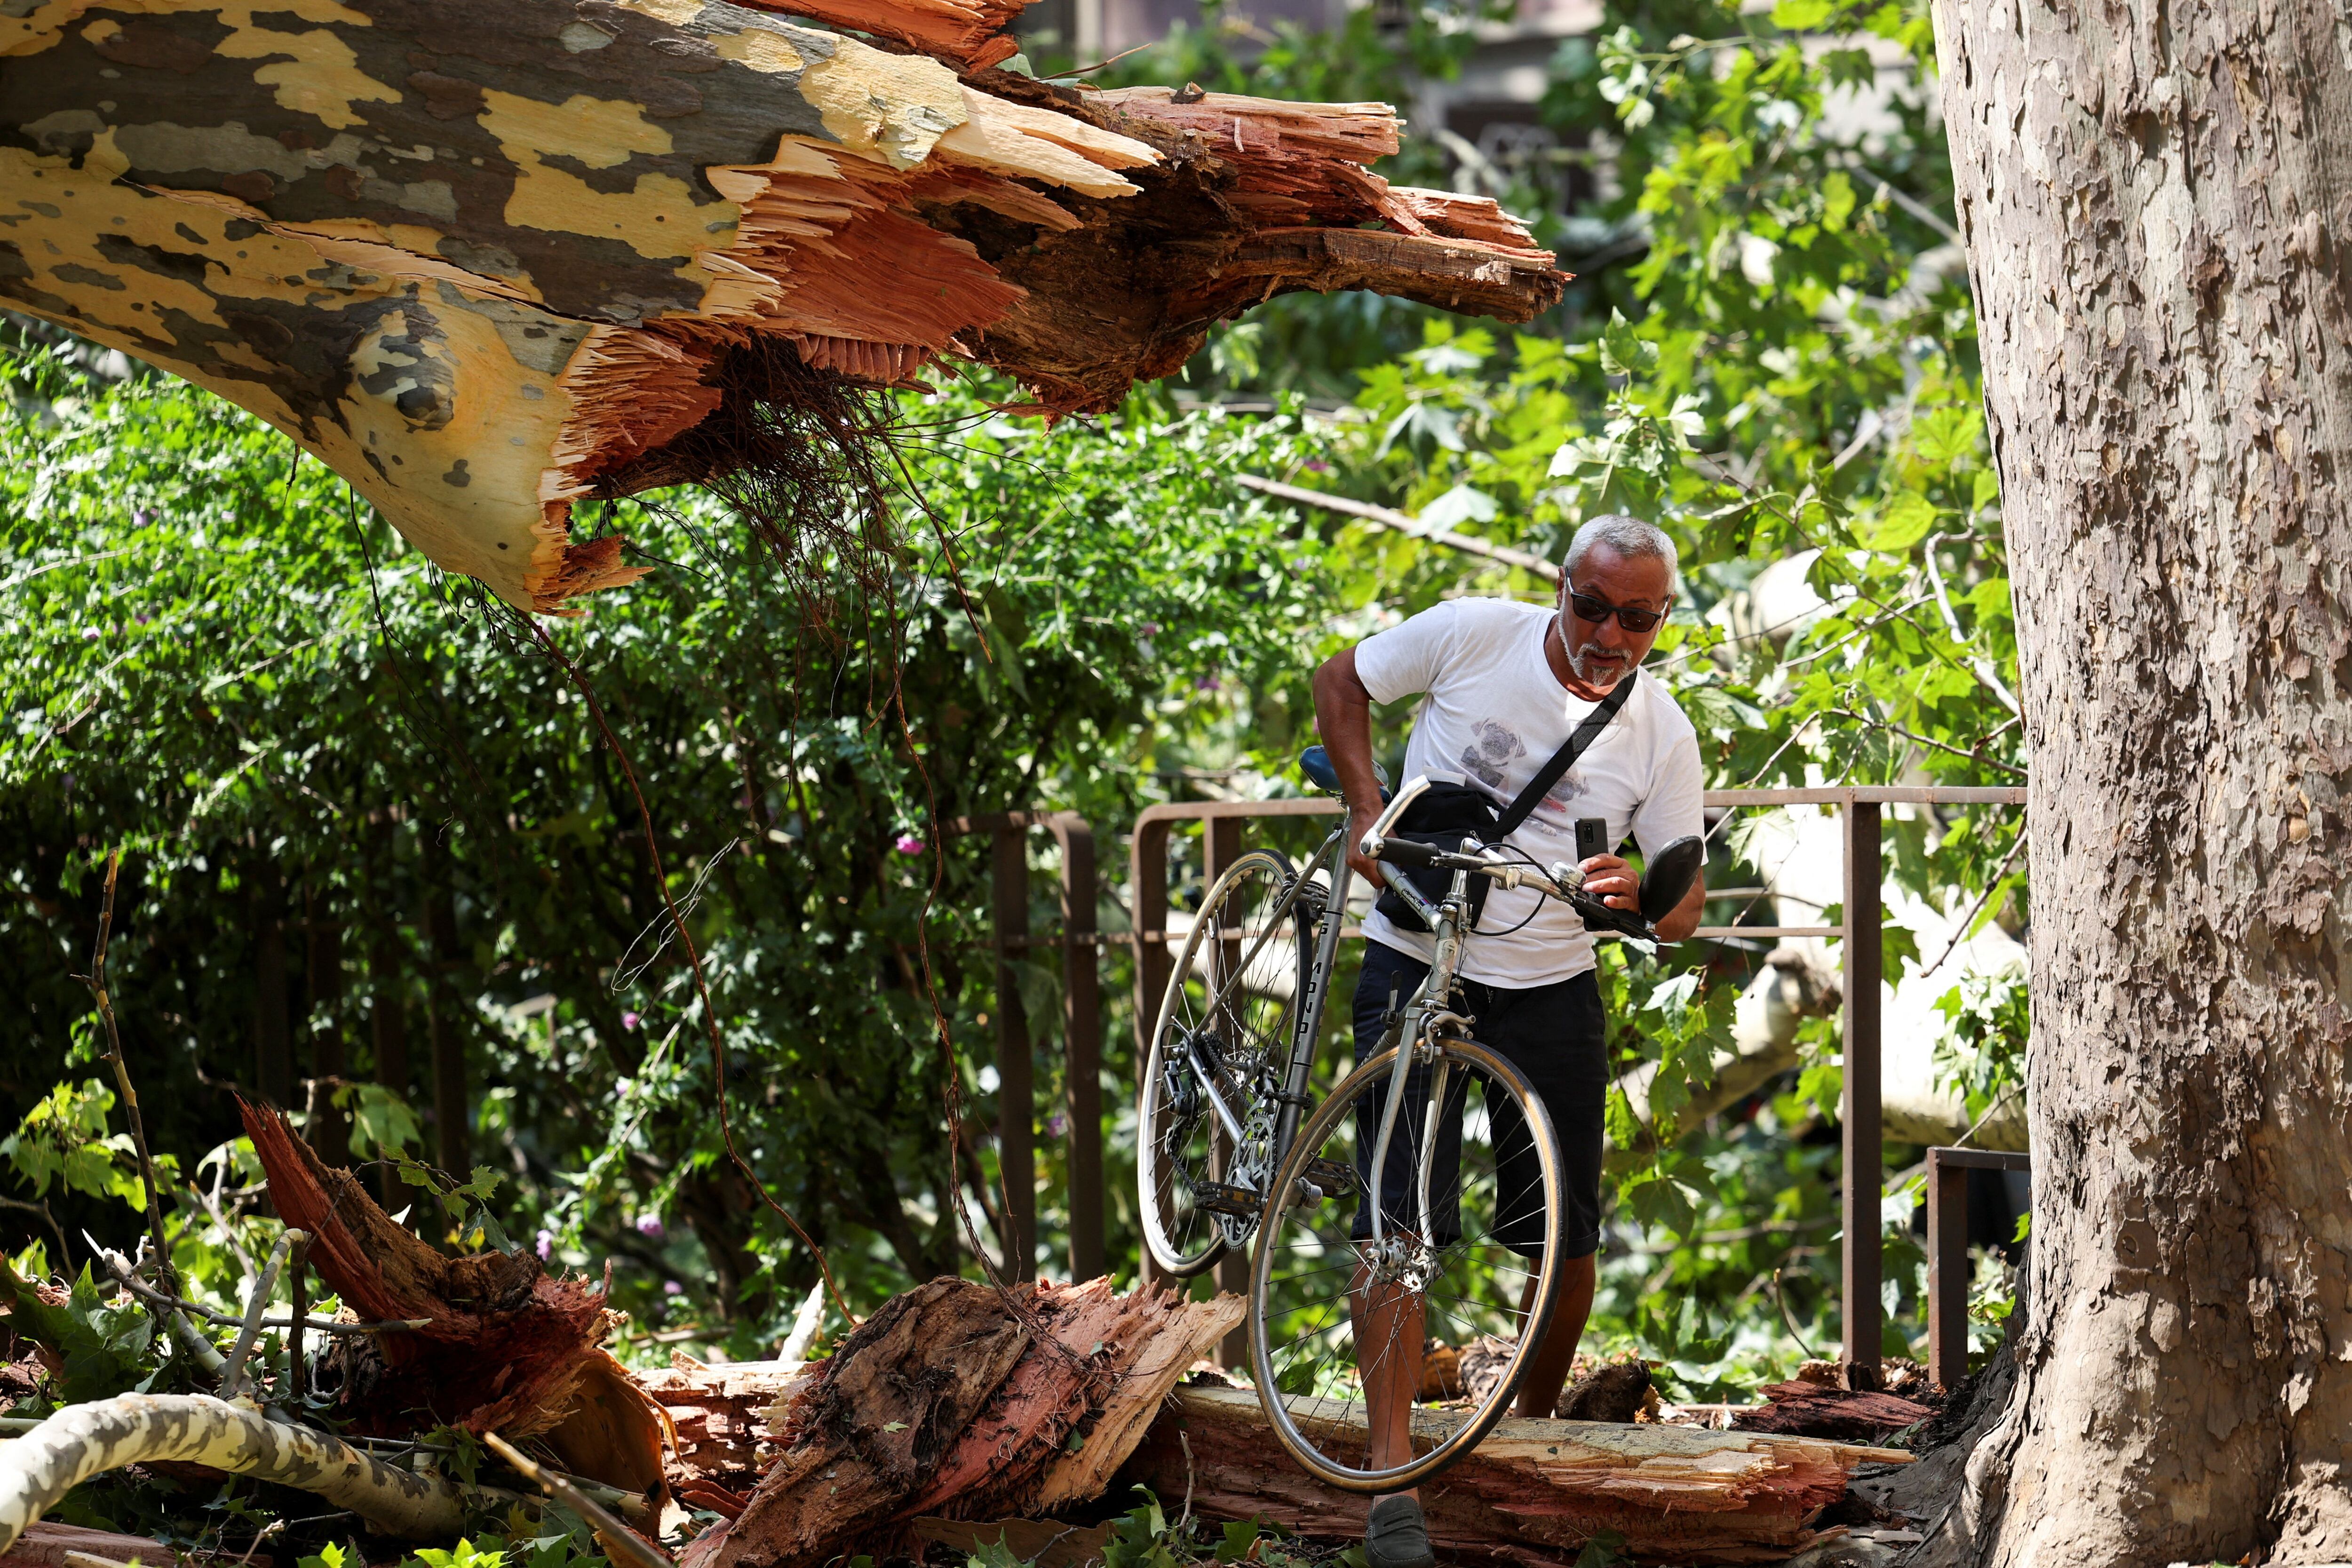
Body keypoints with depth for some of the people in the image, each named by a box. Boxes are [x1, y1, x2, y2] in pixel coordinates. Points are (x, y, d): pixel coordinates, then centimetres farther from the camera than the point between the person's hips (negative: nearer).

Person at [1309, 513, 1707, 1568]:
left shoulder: (1661, 734, -5)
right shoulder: (1471, 636, -10)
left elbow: (1684, 907, -2)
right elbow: (1341, 684, 5)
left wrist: (1639, 898, -26)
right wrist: (1366, 808, -10)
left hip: (1551, 989, 2)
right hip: (1417, 962, -2)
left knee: (1570, 1235, 3)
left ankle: (1534, 1433, 27)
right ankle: (1392, 1480, -16)